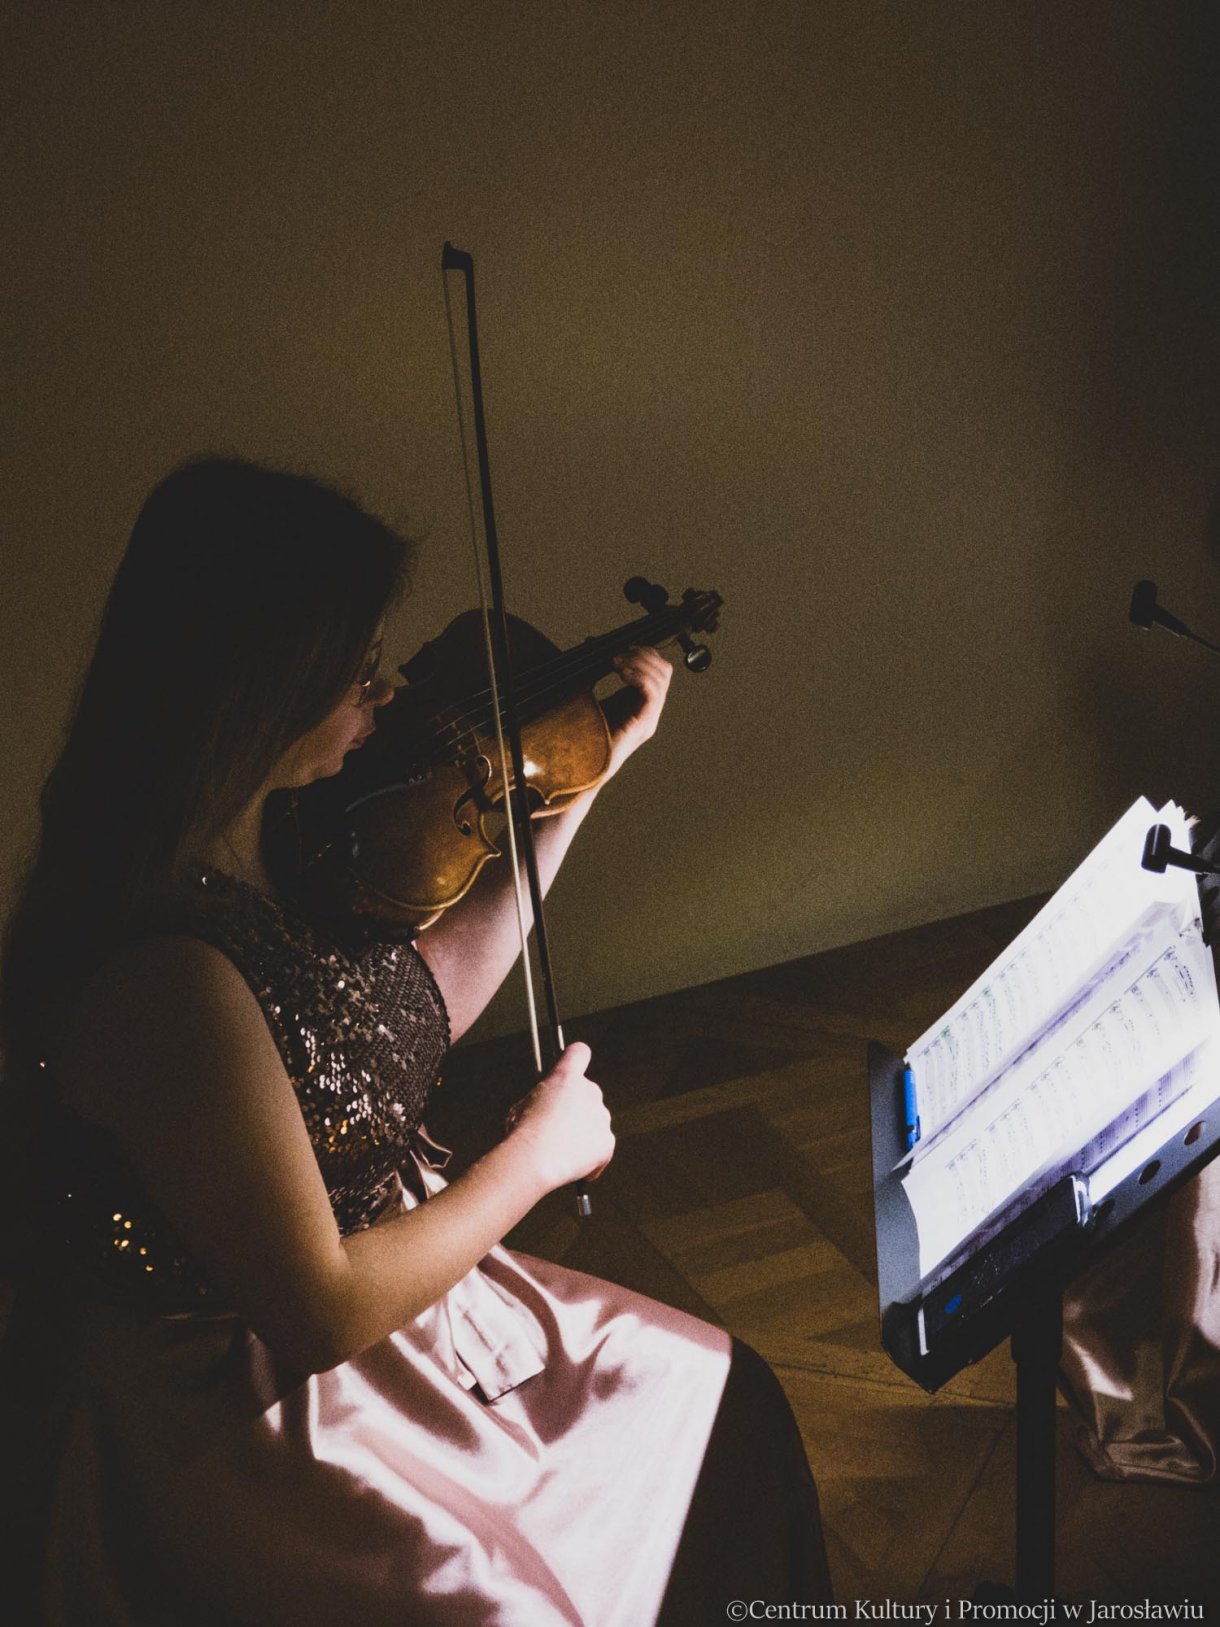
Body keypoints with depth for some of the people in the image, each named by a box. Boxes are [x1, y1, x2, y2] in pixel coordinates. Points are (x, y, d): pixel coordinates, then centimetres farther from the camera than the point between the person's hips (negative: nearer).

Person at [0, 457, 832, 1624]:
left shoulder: (271, 844, -5)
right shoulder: (157, 976, -33)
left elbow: (431, 1000, 11)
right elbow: (322, 1314, -27)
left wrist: (589, 772, 10)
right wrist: (539, 1153, -14)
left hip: (379, 1291, 9)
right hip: (237, 1429, -9)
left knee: (719, 1399, 8)